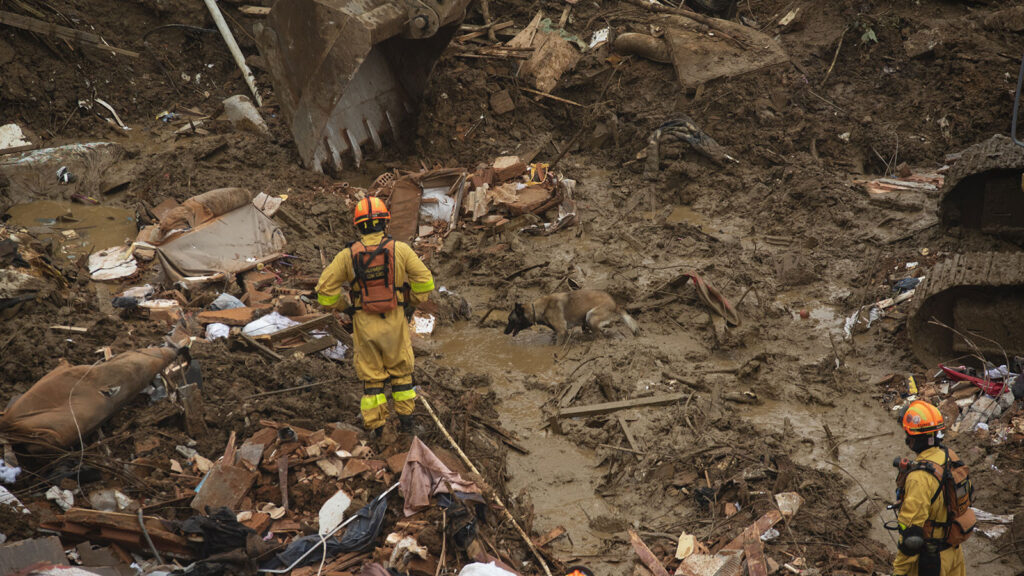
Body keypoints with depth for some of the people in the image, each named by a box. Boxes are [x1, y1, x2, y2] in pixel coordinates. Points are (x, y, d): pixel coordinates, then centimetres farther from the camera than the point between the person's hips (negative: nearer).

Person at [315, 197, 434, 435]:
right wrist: (414, 301, 8)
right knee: (400, 368, 19)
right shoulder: (400, 249, -11)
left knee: (371, 373, 13)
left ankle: (375, 426, 17)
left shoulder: (348, 255, -9)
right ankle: (405, 418, 26)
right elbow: (424, 280, -10)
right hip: (395, 320, 0)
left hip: (365, 323, 0)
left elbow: (325, 288, -5)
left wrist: (341, 306, 13)